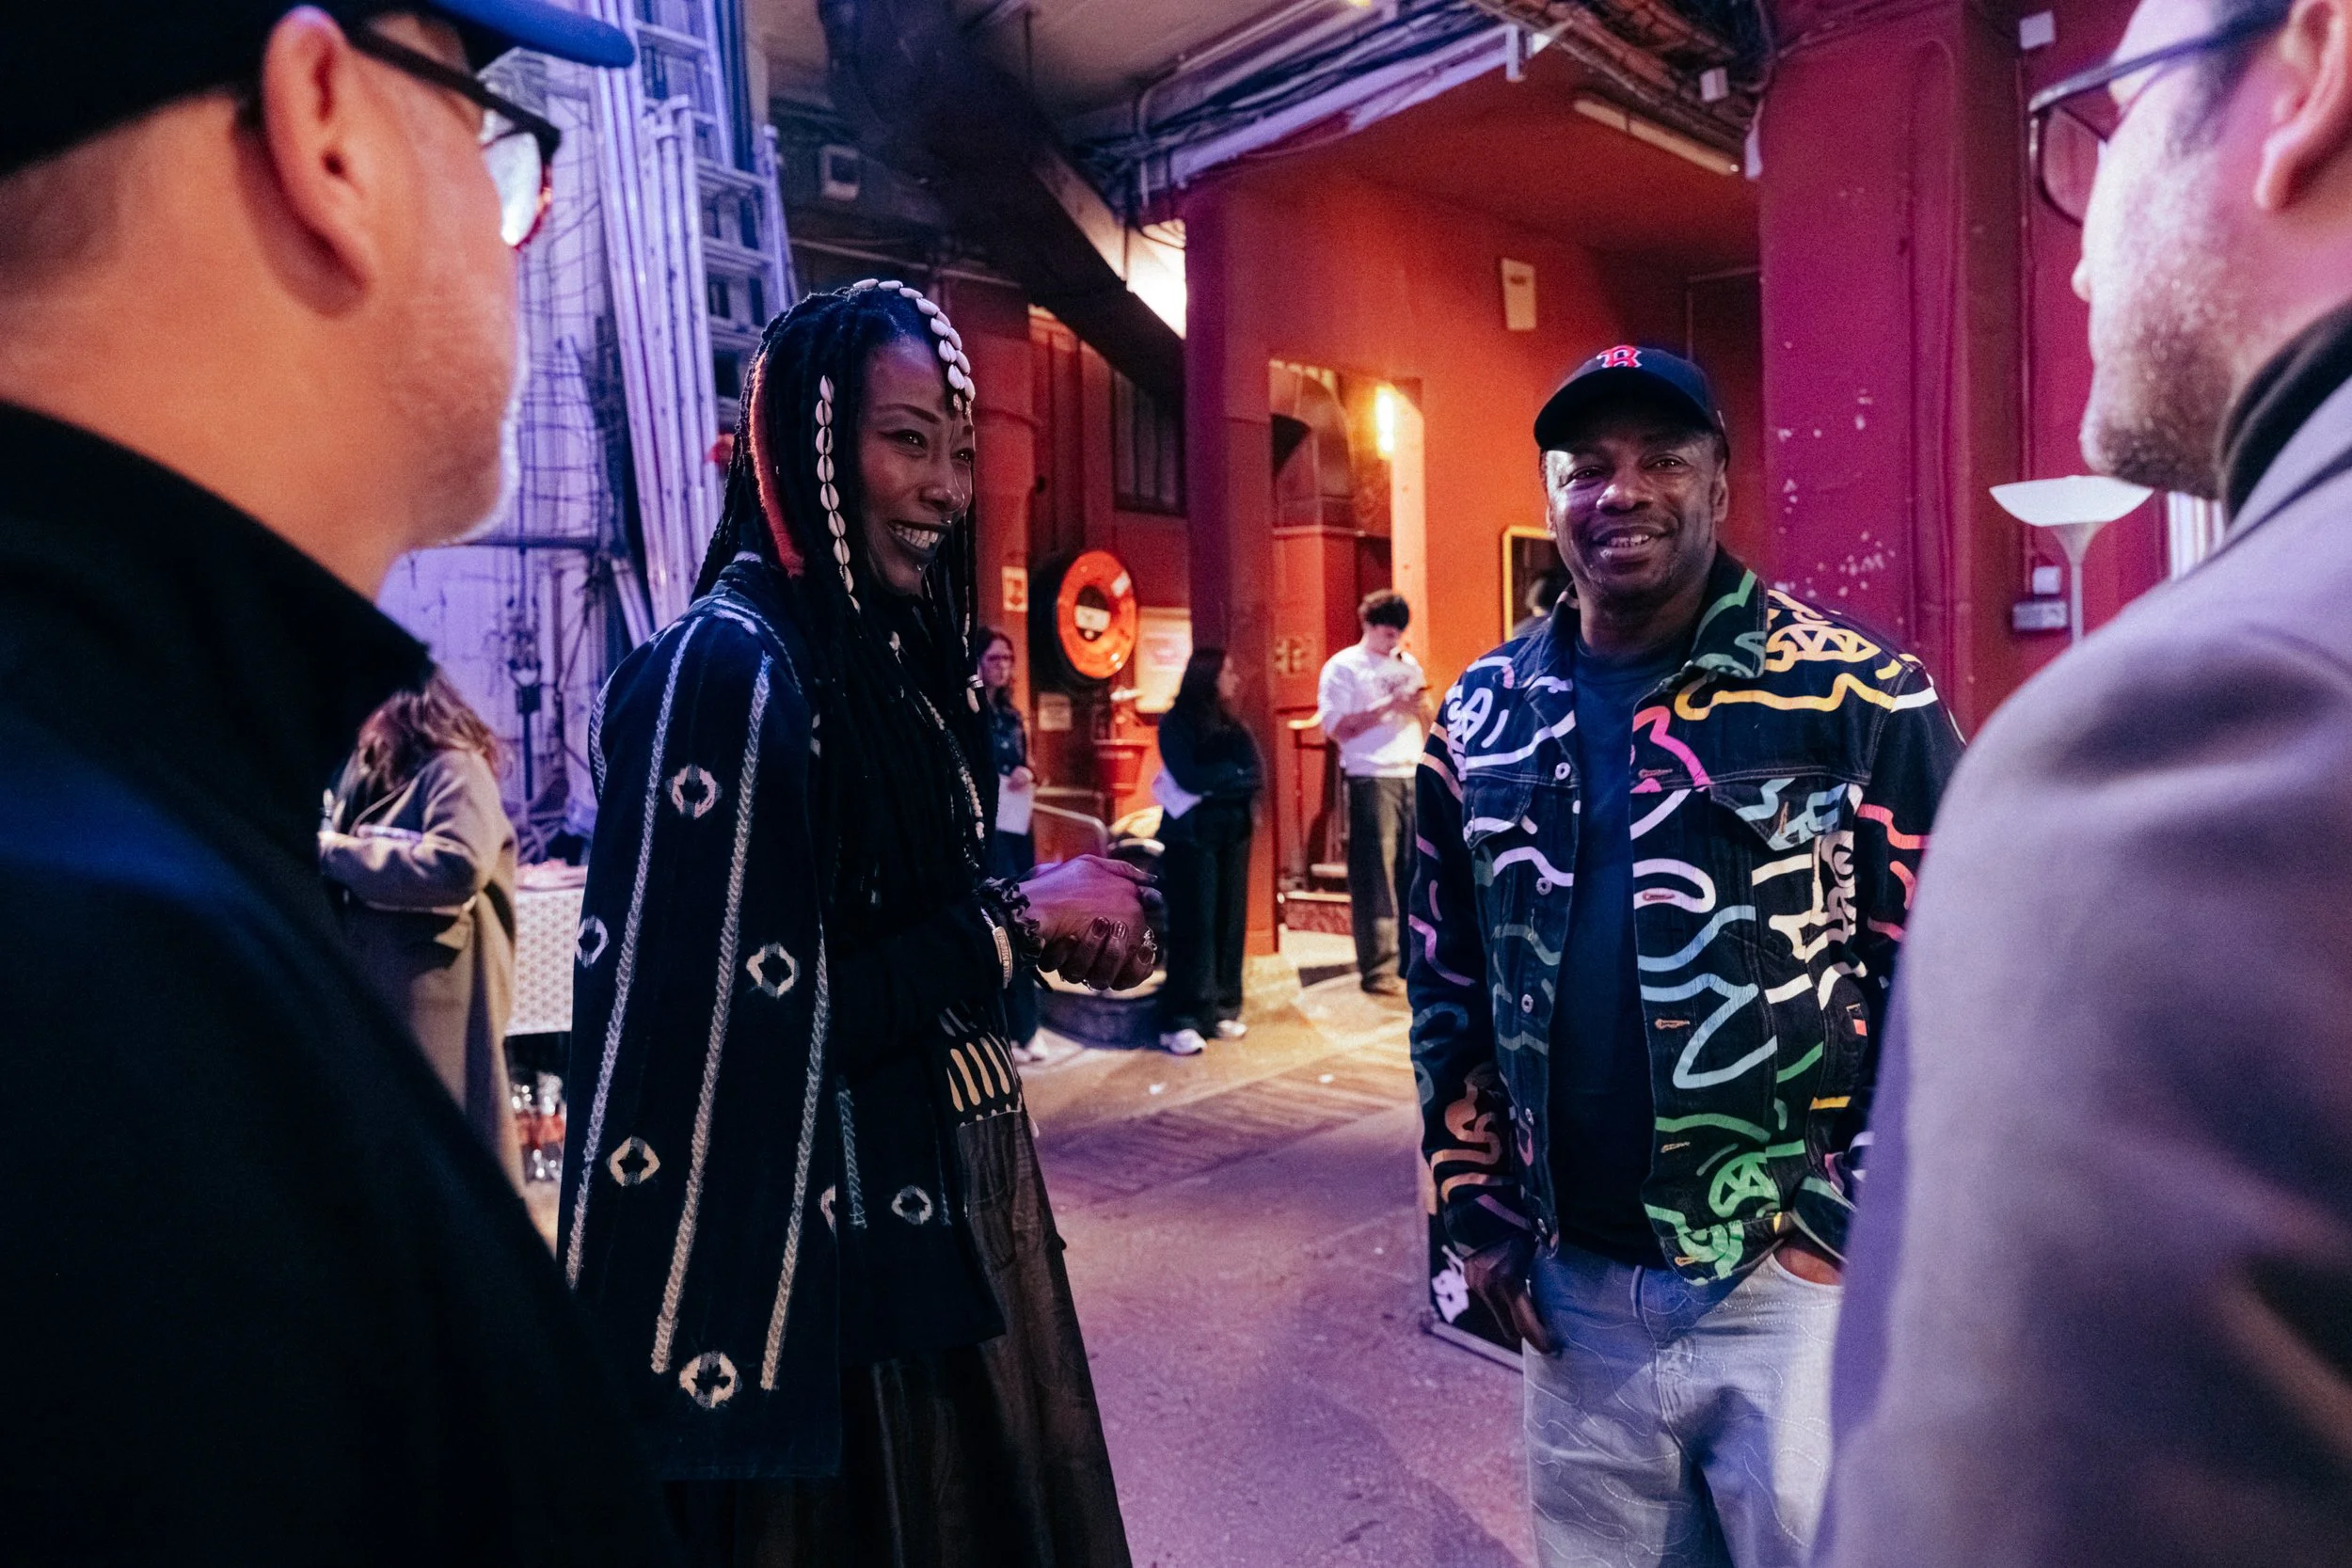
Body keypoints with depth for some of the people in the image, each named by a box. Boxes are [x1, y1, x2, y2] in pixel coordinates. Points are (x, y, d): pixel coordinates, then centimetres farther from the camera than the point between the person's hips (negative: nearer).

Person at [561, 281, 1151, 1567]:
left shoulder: (891, 653, 7)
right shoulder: (728, 670, -19)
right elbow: (766, 1022, -23)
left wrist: (1049, 925, -2)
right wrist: (1019, 919, -16)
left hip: (953, 1208, 9)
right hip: (829, 1264, -8)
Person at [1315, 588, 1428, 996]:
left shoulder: (1409, 664, 17)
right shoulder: (1342, 667, -1)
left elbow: (1425, 718, 20)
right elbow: (1337, 728, -10)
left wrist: (1422, 706, -3)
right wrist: (1387, 706, -16)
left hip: (1414, 775, 6)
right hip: (1371, 779, -6)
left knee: (1417, 871, 6)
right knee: (1375, 877, -4)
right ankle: (1377, 969, 0)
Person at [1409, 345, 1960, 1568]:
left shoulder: (1857, 697, -8)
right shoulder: (1484, 717, 3)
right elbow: (1446, 985, 10)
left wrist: (1852, 1221, -8)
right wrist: (1479, 1214, 8)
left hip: (1801, 1289, -3)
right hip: (1572, 1299, 4)